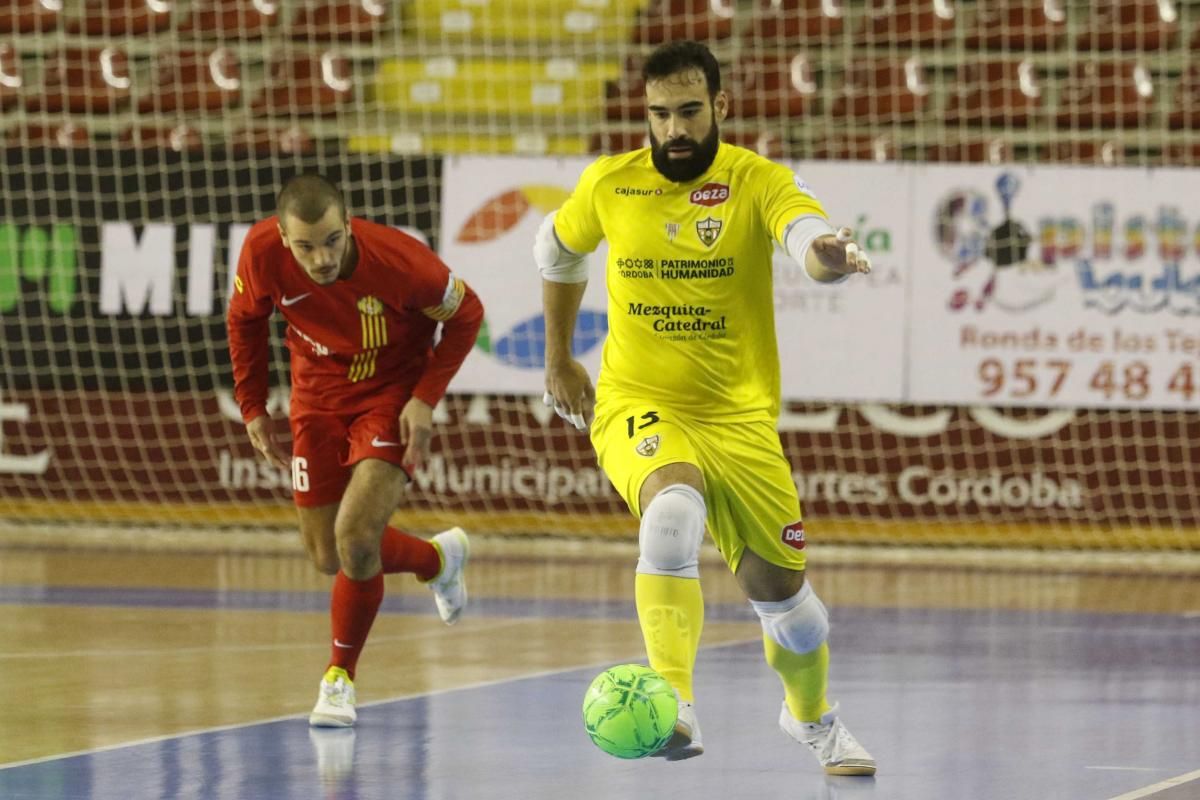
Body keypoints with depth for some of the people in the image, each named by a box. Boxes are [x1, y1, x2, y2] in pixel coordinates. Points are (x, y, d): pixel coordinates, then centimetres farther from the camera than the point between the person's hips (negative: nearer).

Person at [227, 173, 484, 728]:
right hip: (318, 398, 4)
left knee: (356, 541, -20)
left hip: (392, 394, -4)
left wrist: (426, 400, -18)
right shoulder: (262, 252, -24)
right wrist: (252, 409, 0)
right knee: (328, 557, 8)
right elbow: (245, 320, 0)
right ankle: (438, 559, 39)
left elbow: (465, 315, -11)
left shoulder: (398, 260, -31)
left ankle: (338, 679, 4)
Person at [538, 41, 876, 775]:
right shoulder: (609, 185, -3)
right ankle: (674, 703, -40)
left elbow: (806, 231, -33)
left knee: (779, 585, 8)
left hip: (738, 417, 1)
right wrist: (559, 361, 23)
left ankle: (813, 716, 39)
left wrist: (830, 256, -57)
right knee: (673, 510, -34)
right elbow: (558, 249, 18)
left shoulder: (759, 182, -10)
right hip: (637, 405, -1)